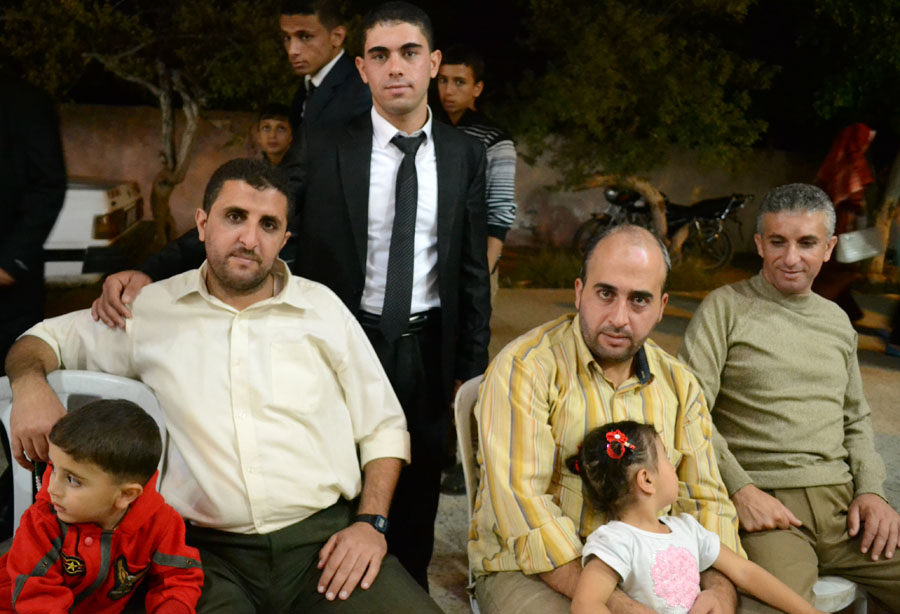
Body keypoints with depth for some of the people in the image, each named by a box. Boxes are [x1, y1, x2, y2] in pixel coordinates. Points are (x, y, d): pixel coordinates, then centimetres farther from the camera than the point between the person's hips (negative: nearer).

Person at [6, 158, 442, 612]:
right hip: (209, 550, 0)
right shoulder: (151, 309, 9)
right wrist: (30, 384, -3)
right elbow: (46, 337, 21)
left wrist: (371, 522, -3)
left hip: (326, 537, 0)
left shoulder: (321, 307, 8)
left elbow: (383, 427, 10)